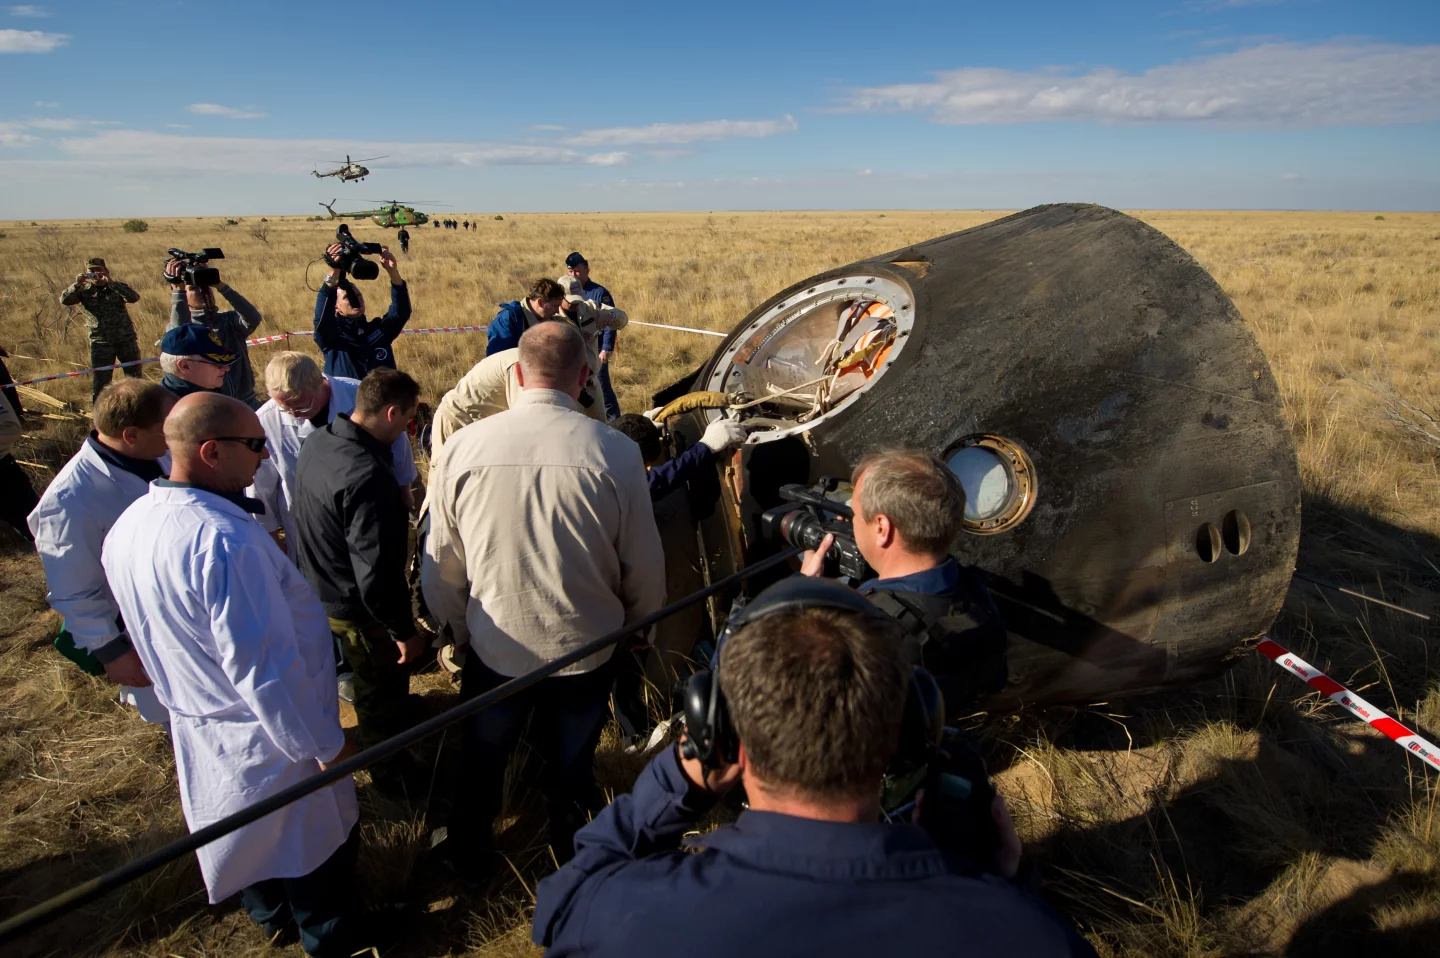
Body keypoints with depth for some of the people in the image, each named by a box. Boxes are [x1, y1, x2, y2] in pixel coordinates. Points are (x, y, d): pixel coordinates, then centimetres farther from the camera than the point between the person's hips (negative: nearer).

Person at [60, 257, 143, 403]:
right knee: (99, 382, 2)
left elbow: (134, 298, -19)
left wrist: (110, 282, -28)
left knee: (135, 377, 7)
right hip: (100, 343, 1)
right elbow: (64, 300, -8)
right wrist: (76, 284, -22)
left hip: (126, 340, -1)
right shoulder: (84, 290, 5)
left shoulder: (116, 287, 0)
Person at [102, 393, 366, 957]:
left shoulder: (127, 526, -6)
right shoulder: (222, 539, -35)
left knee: (253, 832, 31)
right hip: (267, 740, -8)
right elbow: (263, 665, -31)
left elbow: (159, 634, 9)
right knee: (318, 840, 16)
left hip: (195, 724, 9)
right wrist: (325, 744, -19)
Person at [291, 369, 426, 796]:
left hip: (315, 588, 9)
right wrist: (405, 630, -20)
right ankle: (390, 773, 38)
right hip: (356, 607, -9)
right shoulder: (369, 478, -36)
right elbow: (376, 573, -32)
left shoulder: (317, 441, -7)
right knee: (384, 690, 16)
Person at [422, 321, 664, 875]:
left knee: (482, 765, 27)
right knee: (571, 770, 24)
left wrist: (456, 628, 15)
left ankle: (471, 859, 51)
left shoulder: (462, 448, -15)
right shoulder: (617, 453, -18)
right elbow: (644, 565, -9)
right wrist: (639, 625, 12)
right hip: (586, 652, 0)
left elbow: (441, 564, -4)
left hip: (494, 649, 1)